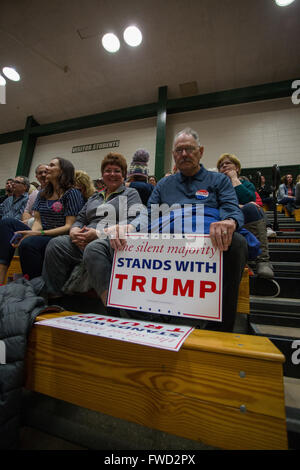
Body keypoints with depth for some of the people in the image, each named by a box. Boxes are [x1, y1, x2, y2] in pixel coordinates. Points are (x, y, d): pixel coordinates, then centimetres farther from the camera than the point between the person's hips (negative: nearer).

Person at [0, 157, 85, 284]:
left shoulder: (72, 193, -4)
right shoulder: (42, 194, 18)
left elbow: (70, 226, -12)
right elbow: (37, 221, 9)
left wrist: (39, 233, -20)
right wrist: (32, 232, -14)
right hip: (40, 238, 7)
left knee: (27, 244, -32)